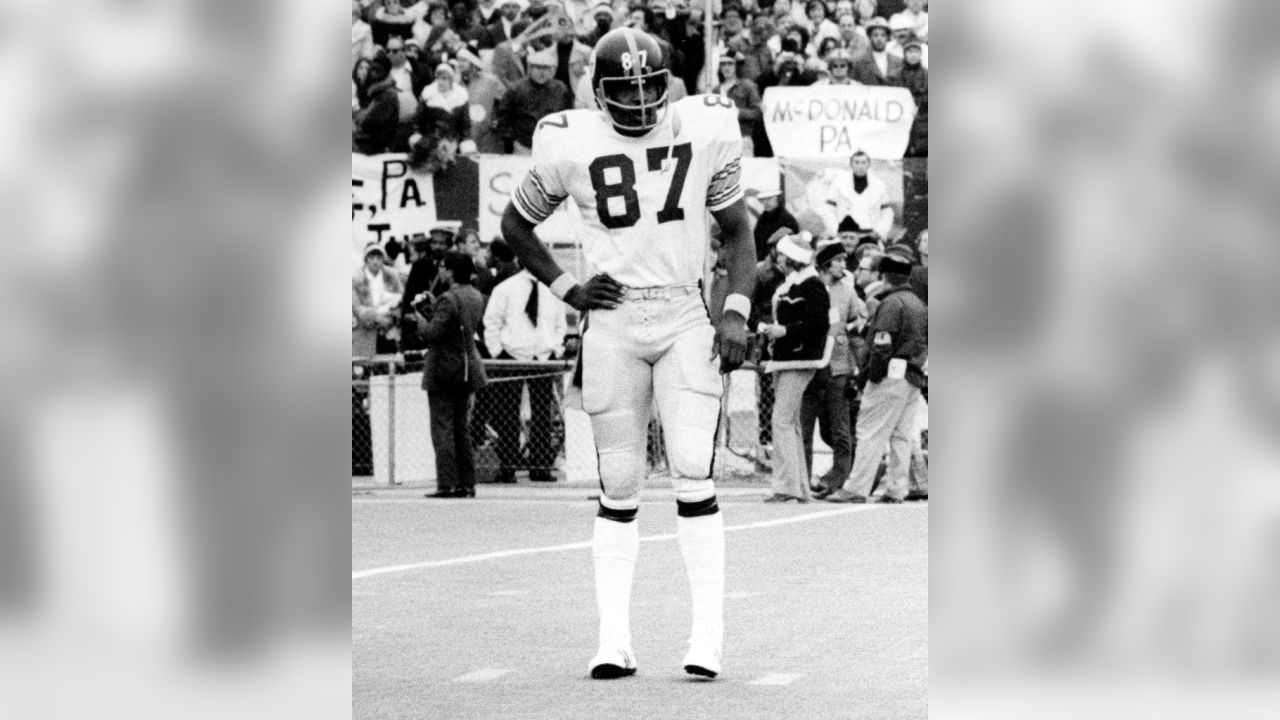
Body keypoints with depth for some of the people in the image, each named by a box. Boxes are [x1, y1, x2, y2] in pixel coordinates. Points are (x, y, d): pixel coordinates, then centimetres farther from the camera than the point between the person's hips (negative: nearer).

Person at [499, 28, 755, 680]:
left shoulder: (705, 131, -1)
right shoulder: (571, 145, -3)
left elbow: (737, 231, 10)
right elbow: (515, 224, 13)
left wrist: (736, 312, -2)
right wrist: (567, 290, 3)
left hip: (685, 317, 0)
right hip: (613, 324, 0)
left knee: (694, 475, -10)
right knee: (619, 490, 2)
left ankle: (708, 634, -8)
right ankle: (613, 641, 6)